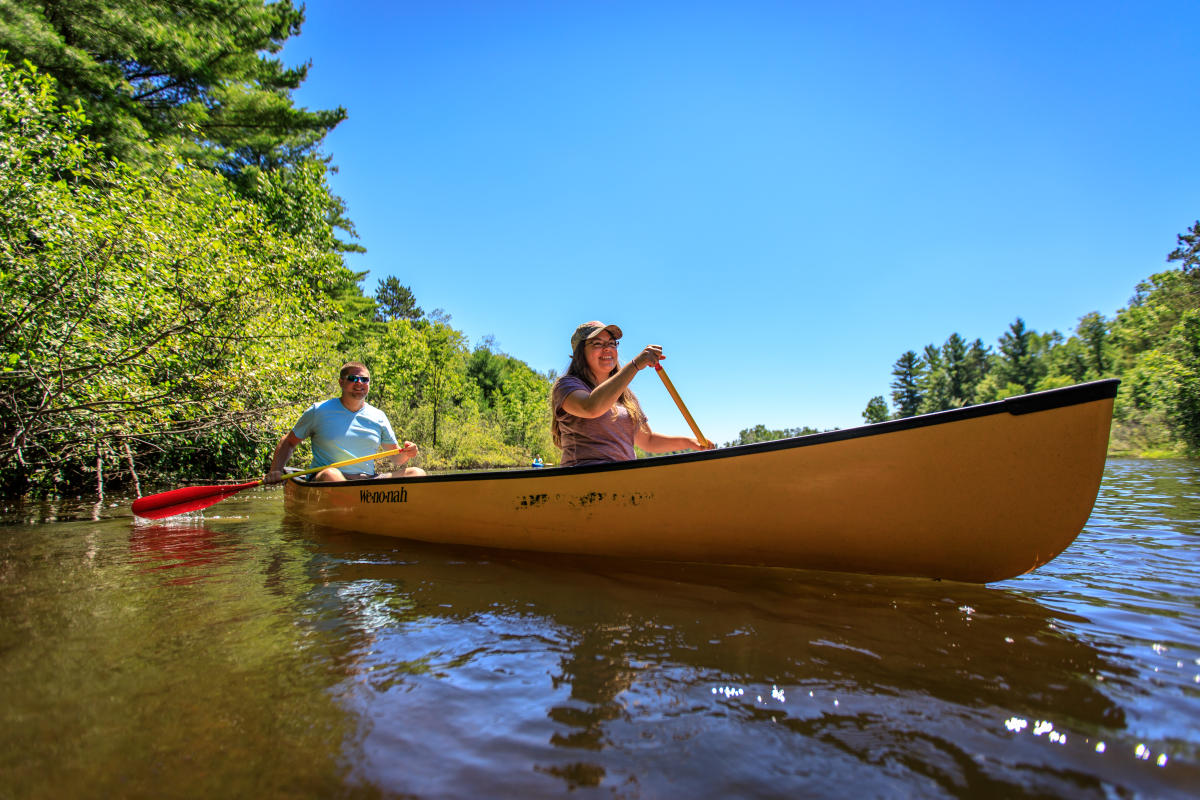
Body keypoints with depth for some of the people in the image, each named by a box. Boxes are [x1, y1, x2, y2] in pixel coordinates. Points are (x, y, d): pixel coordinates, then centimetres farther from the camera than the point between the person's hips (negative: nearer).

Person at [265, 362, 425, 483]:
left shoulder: (379, 417, 13)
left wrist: (406, 455, -9)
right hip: (322, 483, -2)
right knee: (330, 474, -39)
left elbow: (395, 456, 15)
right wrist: (275, 471, -1)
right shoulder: (319, 411, 7)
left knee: (417, 473, -21)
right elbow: (288, 442, 14)